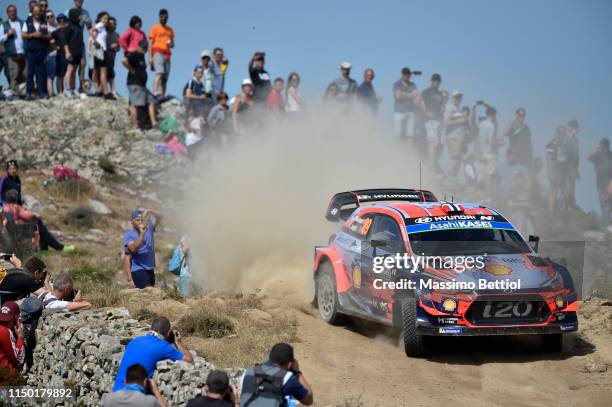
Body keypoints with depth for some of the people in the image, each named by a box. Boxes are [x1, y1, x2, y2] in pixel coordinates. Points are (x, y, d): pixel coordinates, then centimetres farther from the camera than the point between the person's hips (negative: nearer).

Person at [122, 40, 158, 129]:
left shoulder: (142, 56, 21)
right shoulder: (134, 55, -8)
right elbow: (124, 60, -25)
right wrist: (131, 70, -17)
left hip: (142, 84, 10)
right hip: (134, 84, -10)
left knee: (151, 102, 6)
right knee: (135, 104, -13)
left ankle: (154, 123, 2)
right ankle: (135, 127, -17)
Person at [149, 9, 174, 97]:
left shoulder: (170, 30, 23)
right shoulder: (155, 28, 9)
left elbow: (172, 44, 26)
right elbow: (150, 43, 3)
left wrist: (171, 44, 0)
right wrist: (150, 57, -7)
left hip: (167, 54, 5)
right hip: (158, 52, -5)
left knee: (165, 78, -3)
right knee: (159, 73, -26)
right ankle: (156, 92, -39)